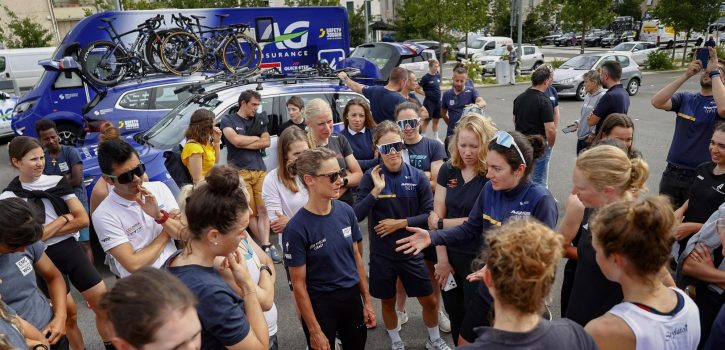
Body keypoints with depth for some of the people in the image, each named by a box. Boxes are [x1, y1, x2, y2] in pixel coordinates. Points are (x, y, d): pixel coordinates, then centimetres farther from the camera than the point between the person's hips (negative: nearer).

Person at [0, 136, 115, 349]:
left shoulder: (57, 182, 1)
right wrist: (65, 218, -7)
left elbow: (83, 220, -3)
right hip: (45, 260, -2)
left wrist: (49, 230, -11)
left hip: (71, 249, 3)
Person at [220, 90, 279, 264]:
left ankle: (265, 246, -10)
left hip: (260, 170, 3)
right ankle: (267, 245, 5)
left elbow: (266, 143, 4)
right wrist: (256, 138, 2)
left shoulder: (260, 119, 17)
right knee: (250, 212, -2)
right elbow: (236, 140, -11)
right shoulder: (228, 120, 6)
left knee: (263, 210, -7)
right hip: (239, 172, -3)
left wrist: (244, 143, -5)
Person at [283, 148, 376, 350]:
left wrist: (367, 301, 7)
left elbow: (356, 257, 5)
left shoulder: (346, 211, -6)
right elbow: (298, 285, -15)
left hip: (352, 297, 5)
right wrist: (315, 331, -11)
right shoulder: (297, 228, -21)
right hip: (320, 304, -4)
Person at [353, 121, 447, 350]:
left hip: (411, 250, 1)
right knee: (388, 302, 17)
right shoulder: (371, 177, -9)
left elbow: (430, 215, -7)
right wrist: (376, 190, -25)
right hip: (381, 253, 0)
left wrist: (400, 223, -15)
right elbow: (357, 215, -15)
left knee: (429, 301, 13)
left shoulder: (418, 176, -8)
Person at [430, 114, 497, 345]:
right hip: (450, 255, 5)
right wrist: (442, 259, -7)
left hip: (478, 258, -4)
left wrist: (442, 223, -8)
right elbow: (436, 217, -3)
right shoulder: (447, 171, 0)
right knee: (455, 315, 21)